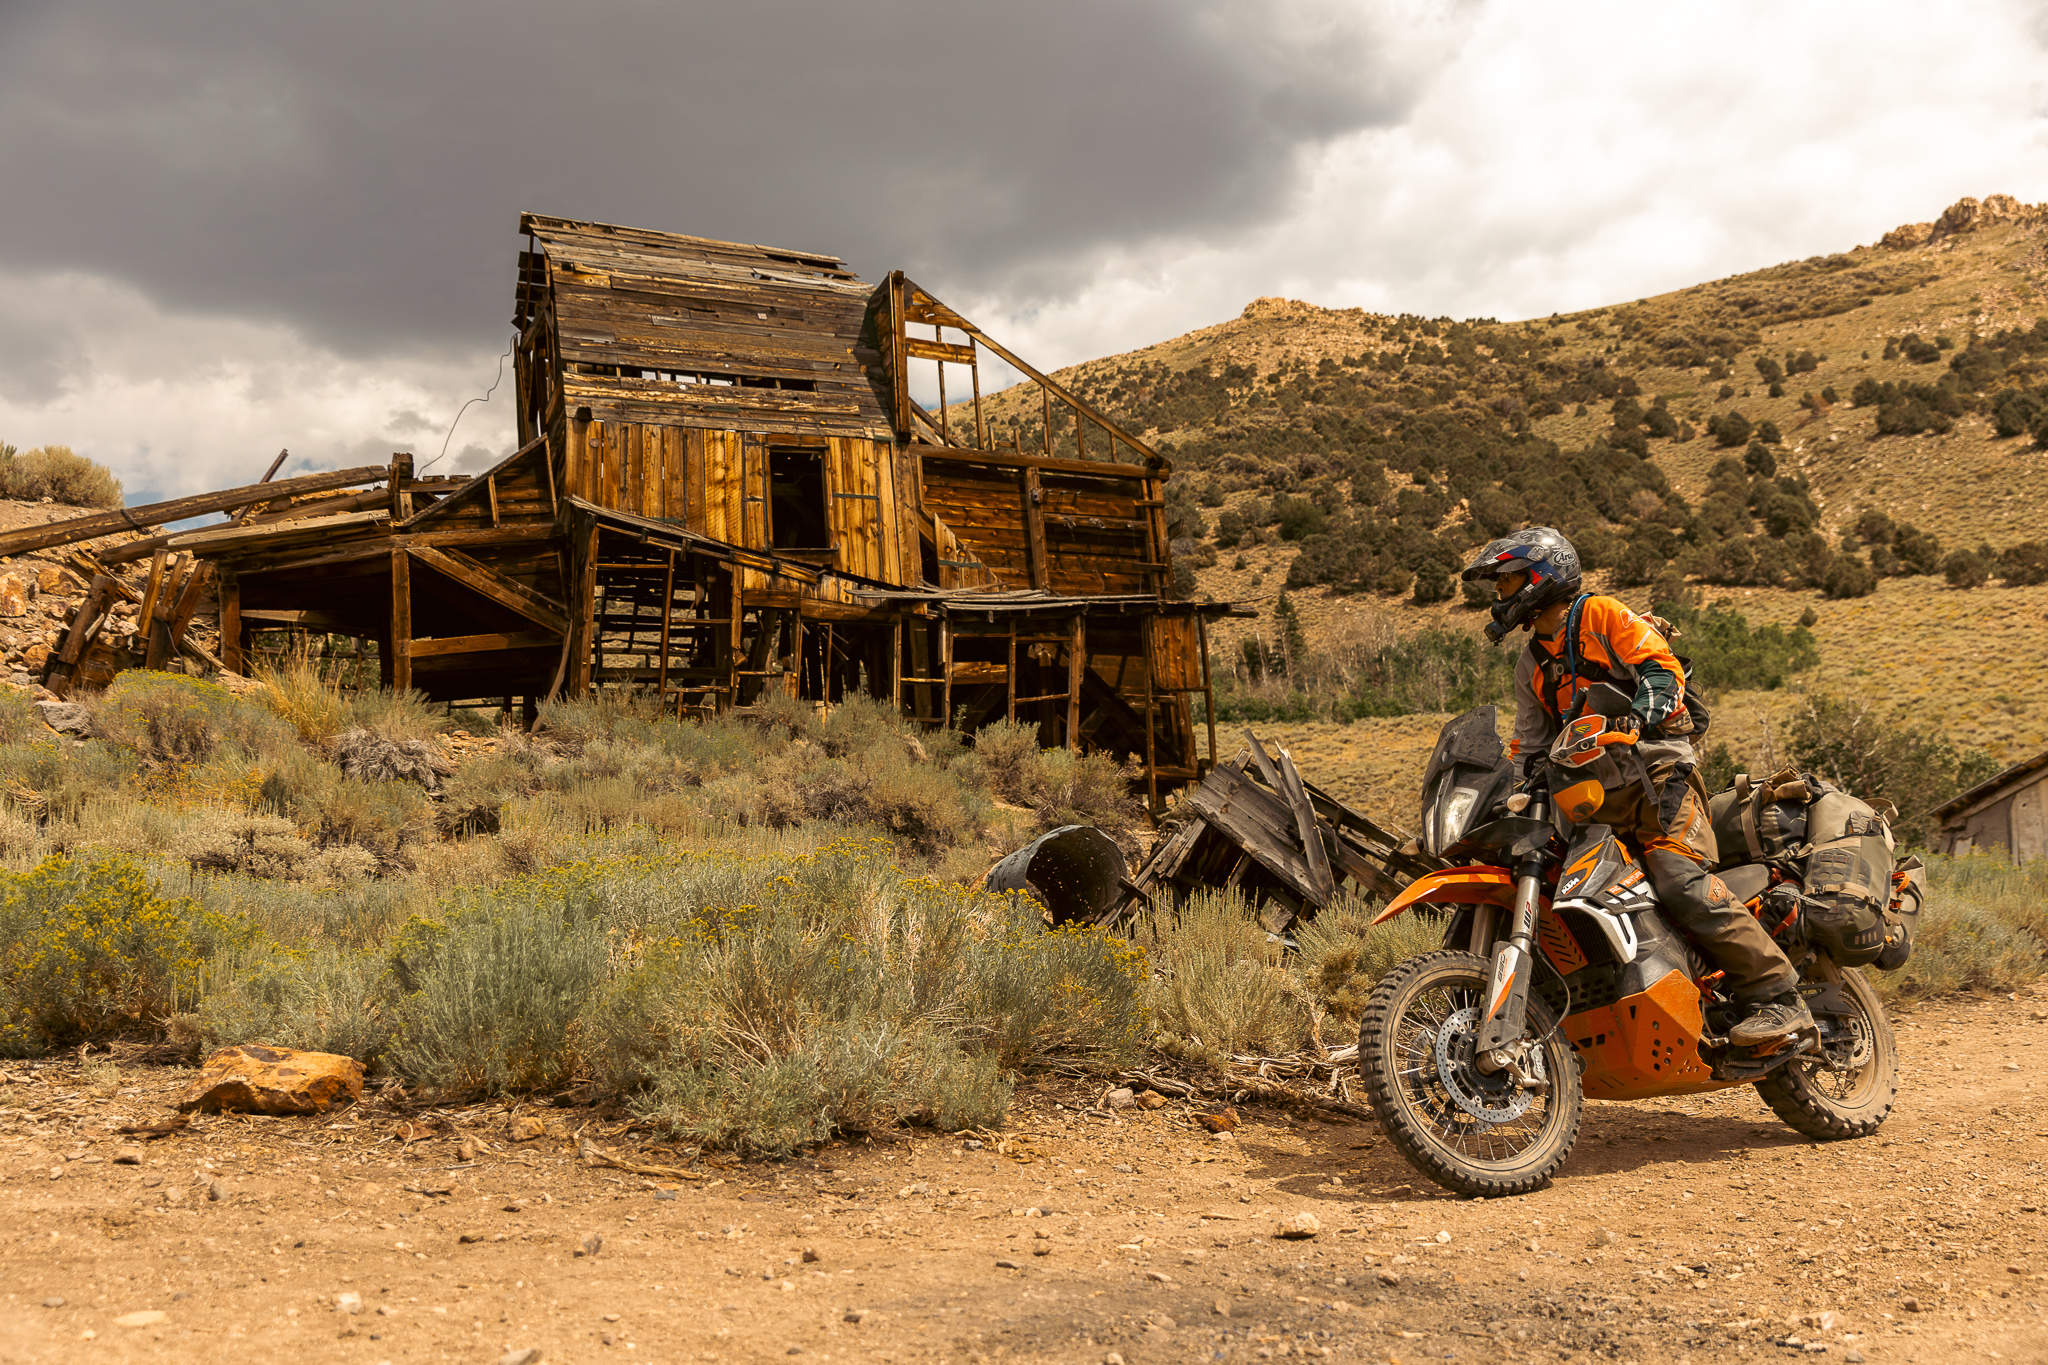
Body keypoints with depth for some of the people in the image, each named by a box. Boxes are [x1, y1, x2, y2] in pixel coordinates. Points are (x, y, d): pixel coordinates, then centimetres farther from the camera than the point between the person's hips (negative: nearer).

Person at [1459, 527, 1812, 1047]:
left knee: (1680, 880, -26)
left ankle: (1776, 998, -22)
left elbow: (1662, 668, -9)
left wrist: (1635, 719, -26)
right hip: (1592, 791, 8)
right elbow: (1531, 745, 25)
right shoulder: (1531, 666, 24)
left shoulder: (1602, 615, 3)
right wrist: (1526, 780, 6)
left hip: (1654, 765, -8)